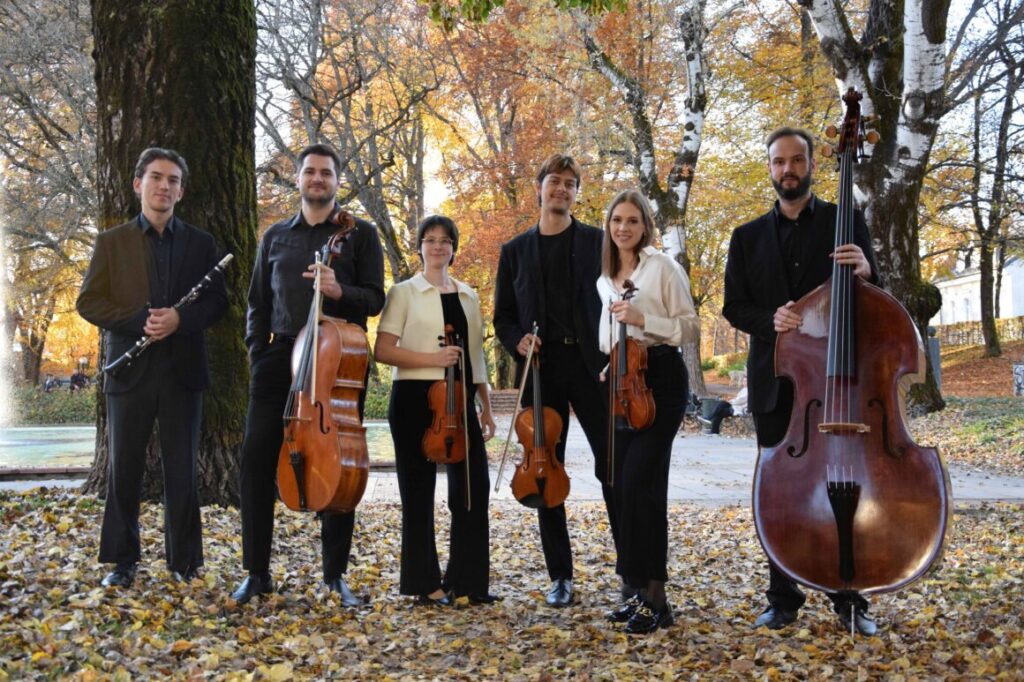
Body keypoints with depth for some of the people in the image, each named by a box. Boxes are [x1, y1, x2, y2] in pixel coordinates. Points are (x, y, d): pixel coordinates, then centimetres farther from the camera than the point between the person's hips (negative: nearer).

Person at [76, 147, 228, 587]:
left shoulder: (200, 243, 8)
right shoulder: (112, 242, 6)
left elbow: (217, 301, 5)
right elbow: (89, 302, 1)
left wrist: (181, 318, -14)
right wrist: (138, 321, -14)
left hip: (183, 370, 0)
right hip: (130, 370, 0)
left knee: (182, 469, 5)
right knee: (124, 468, 5)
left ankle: (184, 559, 15)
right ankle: (122, 559, 16)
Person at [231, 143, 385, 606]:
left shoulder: (360, 234, 6)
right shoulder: (275, 236, 17)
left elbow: (374, 299, 0)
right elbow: (258, 303, 18)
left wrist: (339, 291, -21)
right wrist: (257, 355, 6)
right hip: (281, 357, 3)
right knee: (257, 459, -5)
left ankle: (336, 575, 12)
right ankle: (256, 572, 6)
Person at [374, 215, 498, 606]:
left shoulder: (468, 296, 16)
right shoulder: (405, 292, 1)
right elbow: (382, 351, -7)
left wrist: (486, 407, 14)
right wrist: (431, 359, -18)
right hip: (416, 398, -5)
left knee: (474, 487, 2)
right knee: (419, 490, 2)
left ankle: (466, 579, 14)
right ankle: (424, 583, 11)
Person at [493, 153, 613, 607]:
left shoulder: (598, 242, 7)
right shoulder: (515, 251, 12)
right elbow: (503, 317, 14)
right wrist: (517, 342, -7)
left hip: (591, 365, -2)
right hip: (540, 371, 2)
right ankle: (560, 575, 15)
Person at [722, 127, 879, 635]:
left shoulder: (846, 222, 6)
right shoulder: (748, 237, 11)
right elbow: (735, 307, 6)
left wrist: (865, 272, -21)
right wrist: (770, 319, -16)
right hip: (775, 380, 2)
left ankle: (850, 598, 12)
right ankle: (784, 599, 15)